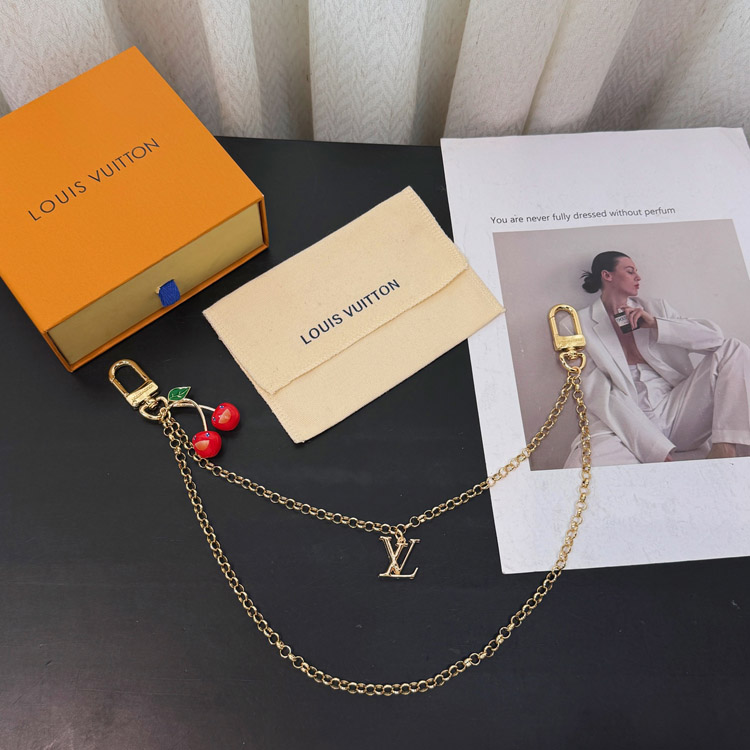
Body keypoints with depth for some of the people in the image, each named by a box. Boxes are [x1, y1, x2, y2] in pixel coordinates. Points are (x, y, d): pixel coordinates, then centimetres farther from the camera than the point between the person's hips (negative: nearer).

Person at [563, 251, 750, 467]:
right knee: (582, 466, -36)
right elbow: (598, 394, -7)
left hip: (672, 411, 5)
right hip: (627, 426, -4)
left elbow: (714, 335, 5)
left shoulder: (656, 308, 18)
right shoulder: (582, 324, 4)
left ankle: (725, 448, -19)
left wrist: (655, 324, -8)